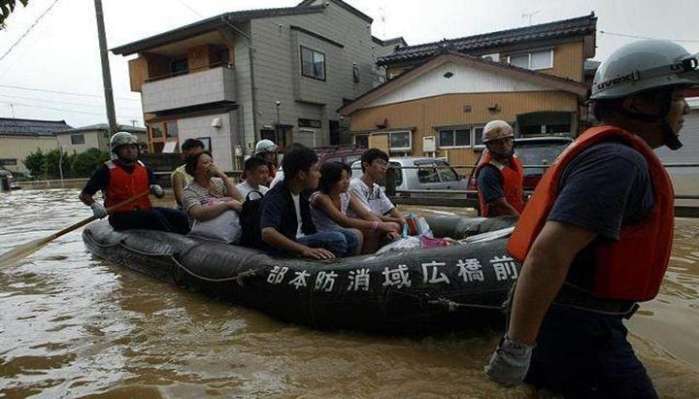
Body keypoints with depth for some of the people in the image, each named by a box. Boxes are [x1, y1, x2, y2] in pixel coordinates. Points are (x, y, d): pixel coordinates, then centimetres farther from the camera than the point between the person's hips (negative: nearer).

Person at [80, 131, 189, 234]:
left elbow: (160, 194, 17)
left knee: (179, 217, -19)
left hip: (145, 211, 5)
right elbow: (84, 195, 2)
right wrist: (94, 205, -19)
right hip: (121, 216, -5)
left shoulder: (144, 168, 13)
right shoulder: (107, 170, 0)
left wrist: (157, 190, -7)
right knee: (155, 216, -33)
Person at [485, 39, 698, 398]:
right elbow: (549, 253, -32)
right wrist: (516, 347, -28)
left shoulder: (600, 149, 11)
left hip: (564, 314, 10)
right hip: (579, 328, -10)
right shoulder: (619, 160, -21)